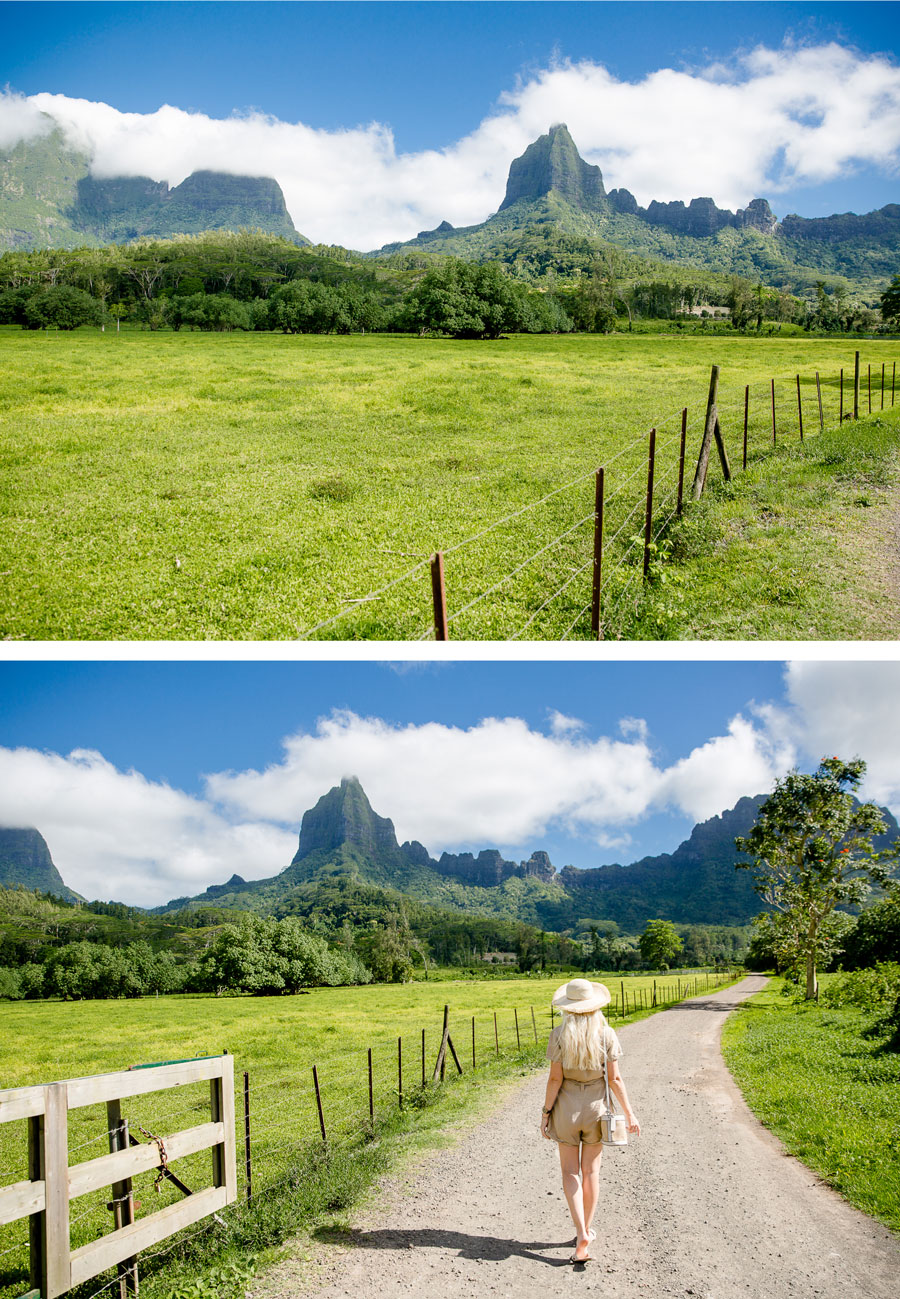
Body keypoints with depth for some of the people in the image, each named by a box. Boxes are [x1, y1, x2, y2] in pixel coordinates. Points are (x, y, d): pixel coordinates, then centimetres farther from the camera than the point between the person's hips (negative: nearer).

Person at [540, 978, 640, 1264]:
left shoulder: (559, 1035, -13)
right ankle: (586, 1230, 27)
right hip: (595, 1105, 1)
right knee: (591, 1171, 17)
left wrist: (546, 1112, -2)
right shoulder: (606, 1035, -10)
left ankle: (582, 1236, -7)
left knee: (570, 1172, 8)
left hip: (566, 1106, -1)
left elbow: (555, 1078, -12)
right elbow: (614, 1078, -9)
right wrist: (629, 1113, -1)